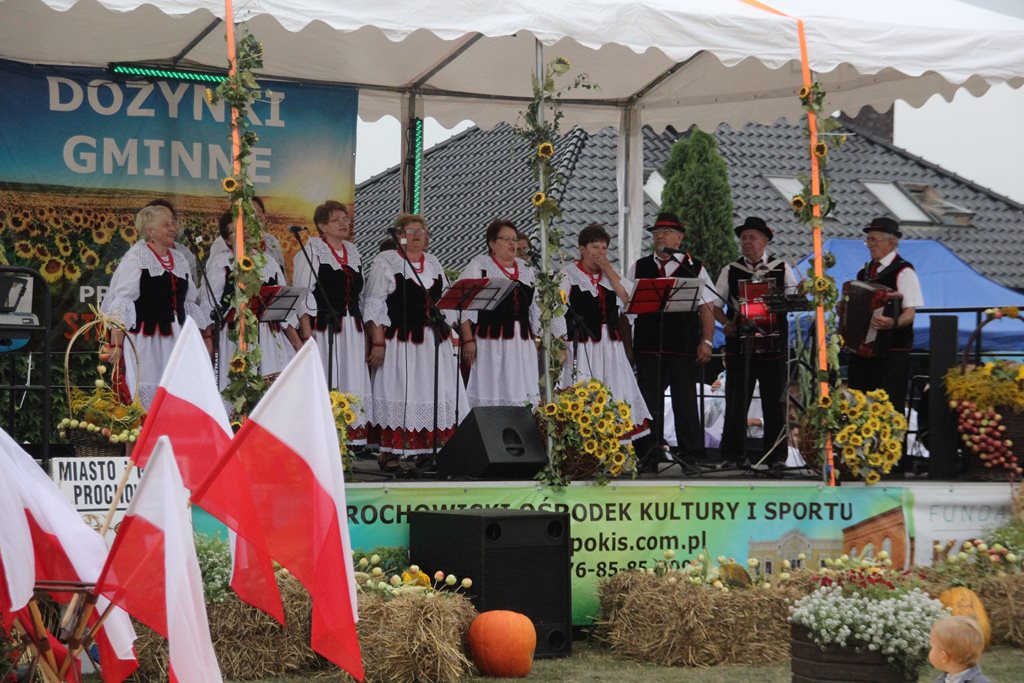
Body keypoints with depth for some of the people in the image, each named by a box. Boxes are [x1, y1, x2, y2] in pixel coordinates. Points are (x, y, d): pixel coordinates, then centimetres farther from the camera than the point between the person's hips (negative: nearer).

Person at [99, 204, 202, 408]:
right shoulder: (135, 258, -4)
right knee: (145, 397, -7)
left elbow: (189, 305, 22)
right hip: (144, 342, -6)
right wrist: (116, 344, -16)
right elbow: (120, 305, -9)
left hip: (174, 341, 6)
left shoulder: (180, 259, 15)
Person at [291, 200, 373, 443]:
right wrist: (306, 330, -16)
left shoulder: (353, 251, 16)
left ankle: (351, 438, 7)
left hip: (351, 328, 6)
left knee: (352, 379, 4)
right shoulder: (311, 251, -3)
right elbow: (302, 293, -8)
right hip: (323, 327, -6)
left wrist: (364, 331, 15)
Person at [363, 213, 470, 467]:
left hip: (434, 341, 6)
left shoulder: (434, 263, 16)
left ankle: (428, 449, 10)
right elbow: (374, 304, -7)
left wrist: (448, 337, 12)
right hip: (400, 341, -6)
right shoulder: (385, 262, -1)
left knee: (435, 396, 4)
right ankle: (392, 453, -2)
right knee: (399, 397, -5)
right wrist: (378, 342, -14)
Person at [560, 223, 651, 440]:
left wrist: (608, 270, -3)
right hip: (581, 343, -5)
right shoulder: (569, 273, 1)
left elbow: (629, 297, 0)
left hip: (610, 343, 5)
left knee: (615, 394, 2)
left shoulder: (610, 274, 16)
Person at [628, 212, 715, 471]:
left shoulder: (694, 268, 6)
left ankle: (692, 458, 8)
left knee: (685, 404, 1)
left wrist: (706, 341, -7)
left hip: (683, 347, -2)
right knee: (649, 404, 3)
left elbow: (707, 308, 3)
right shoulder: (639, 268, 12)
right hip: (647, 347, 2)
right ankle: (648, 459, 9)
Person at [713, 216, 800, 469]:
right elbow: (716, 306, 12)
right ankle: (732, 455, 7)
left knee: (775, 401, 3)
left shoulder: (782, 269, 8)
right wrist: (726, 322, -7)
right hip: (739, 344, 0)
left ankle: (776, 456, 10)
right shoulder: (730, 271, 10)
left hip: (773, 344, 0)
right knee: (736, 401, 0)